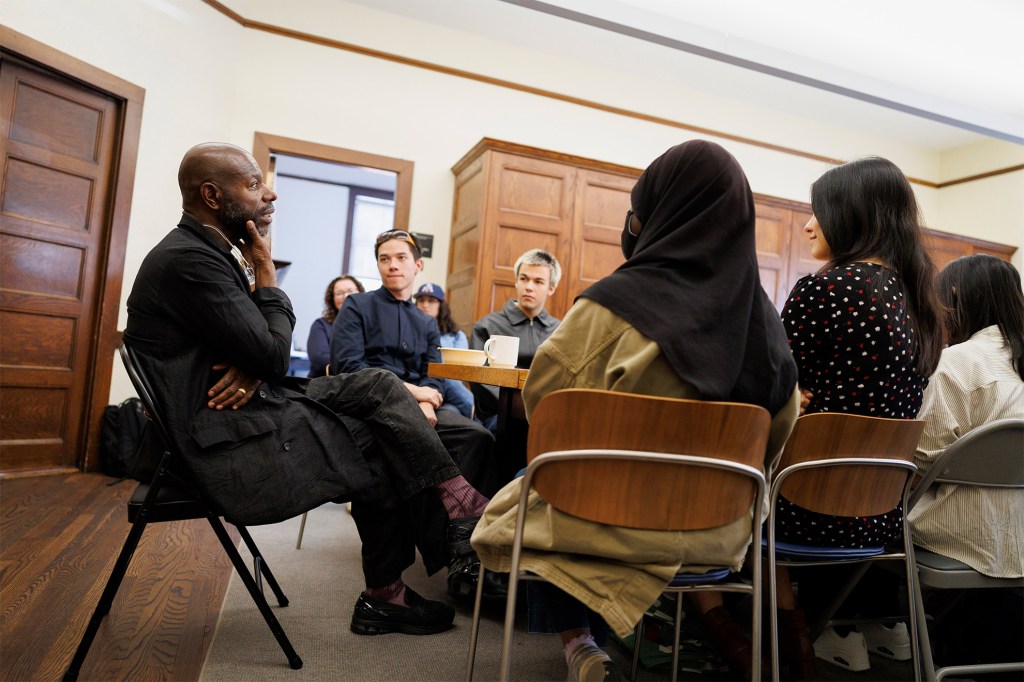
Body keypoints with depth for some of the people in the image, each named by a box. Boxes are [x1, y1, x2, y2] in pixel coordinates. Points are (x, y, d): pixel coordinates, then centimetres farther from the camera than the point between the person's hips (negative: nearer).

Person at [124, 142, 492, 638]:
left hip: (253, 407, 9)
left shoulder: (207, 252, 13)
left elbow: (261, 346, 12)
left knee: (376, 385, -1)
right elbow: (274, 356, -19)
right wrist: (265, 270, -7)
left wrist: (254, 367, -12)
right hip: (230, 445, -9)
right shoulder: (188, 260, -19)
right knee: (384, 453, -6)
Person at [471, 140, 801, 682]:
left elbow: (543, 399, -10)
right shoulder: (761, 315, -7)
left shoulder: (617, 301, -20)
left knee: (514, 504, 25)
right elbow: (779, 432, 4)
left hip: (616, 516, -5)